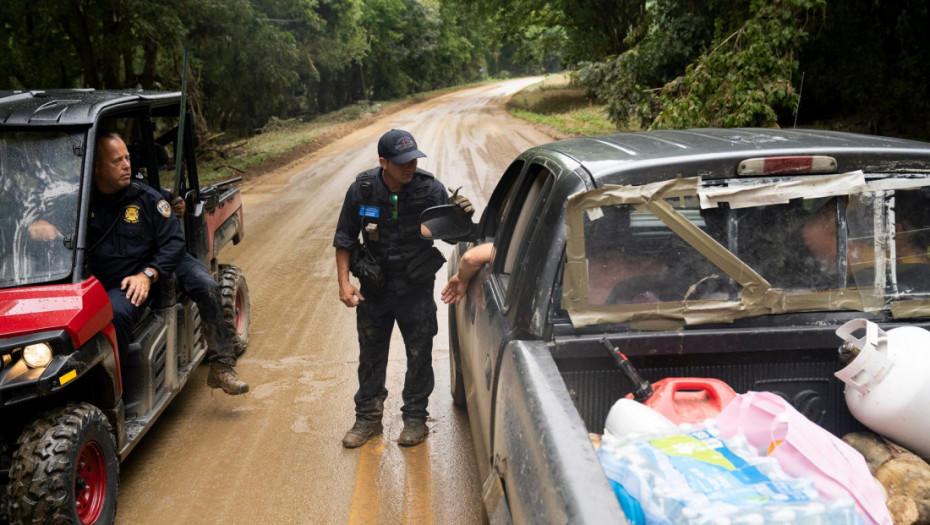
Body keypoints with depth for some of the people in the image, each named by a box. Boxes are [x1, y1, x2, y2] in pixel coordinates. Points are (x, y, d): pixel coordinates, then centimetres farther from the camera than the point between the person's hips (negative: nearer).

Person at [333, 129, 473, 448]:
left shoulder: (430, 189, -13)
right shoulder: (362, 190, -11)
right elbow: (344, 239, 0)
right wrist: (344, 282, -7)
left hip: (416, 290, -1)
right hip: (373, 290, 1)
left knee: (419, 356, 9)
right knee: (371, 355, 13)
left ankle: (415, 418, 27)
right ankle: (368, 418, 30)